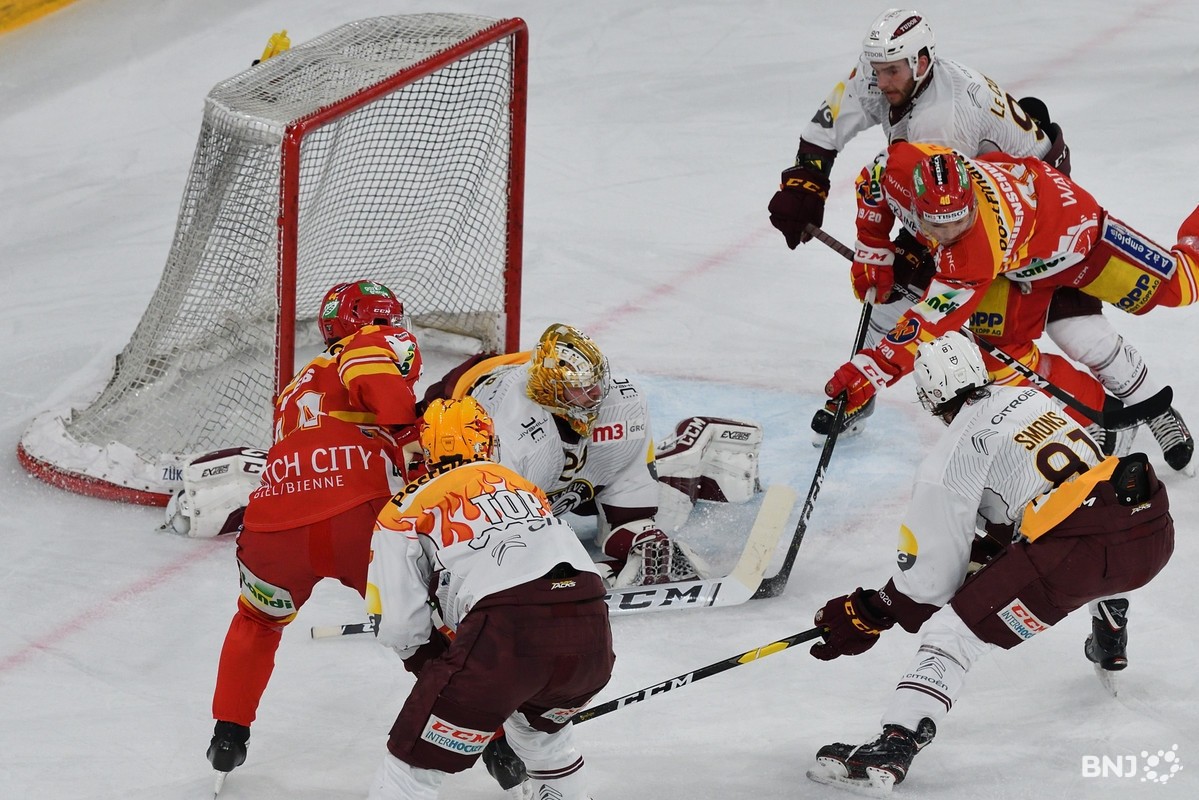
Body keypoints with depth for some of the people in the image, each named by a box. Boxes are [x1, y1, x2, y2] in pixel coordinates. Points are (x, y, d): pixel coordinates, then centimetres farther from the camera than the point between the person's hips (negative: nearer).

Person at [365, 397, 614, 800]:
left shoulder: (405, 512, 14)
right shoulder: (523, 485, 32)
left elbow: (402, 628, 7)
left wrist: (438, 669, 27)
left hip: (506, 635, -6)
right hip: (591, 637, 6)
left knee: (414, 764, 6)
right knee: (540, 729, 37)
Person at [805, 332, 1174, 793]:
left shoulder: (946, 465, 1)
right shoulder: (1031, 396, 20)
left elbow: (930, 578, 4)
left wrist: (870, 615, 18)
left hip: (1078, 551, -7)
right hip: (1155, 530, 7)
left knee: (952, 631, -3)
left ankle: (893, 749, -18)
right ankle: (1110, 640, 64)